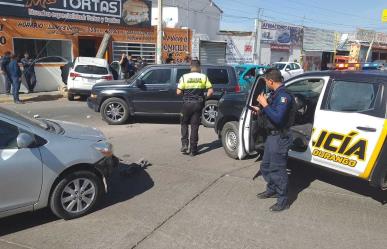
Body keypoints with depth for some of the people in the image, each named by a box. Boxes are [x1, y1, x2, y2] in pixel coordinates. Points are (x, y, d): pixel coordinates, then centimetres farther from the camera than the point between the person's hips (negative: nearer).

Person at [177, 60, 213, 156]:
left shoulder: (184, 77, -3)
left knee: (184, 124, 18)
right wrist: (205, 97, 11)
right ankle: (193, 150, 9)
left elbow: (178, 92, -6)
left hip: (187, 104, -1)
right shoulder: (204, 77, 1)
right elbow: (210, 91, -4)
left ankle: (184, 144, 7)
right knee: (194, 126, 6)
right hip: (198, 104, 1)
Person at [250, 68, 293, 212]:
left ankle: (283, 201, 12)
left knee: (277, 169, -1)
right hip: (271, 136, 10)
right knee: (265, 166, 21)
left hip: (279, 138, -10)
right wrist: (260, 111, 14)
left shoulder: (284, 96, -20)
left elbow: (278, 118, -29)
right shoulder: (275, 94, 11)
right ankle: (272, 190, 39)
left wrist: (265, 105, -24)